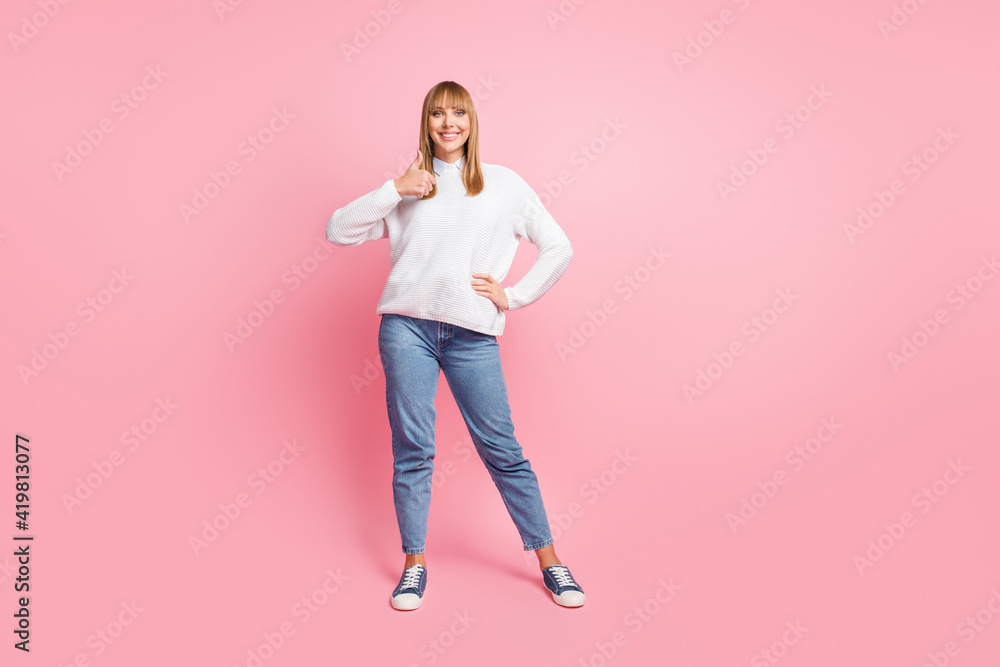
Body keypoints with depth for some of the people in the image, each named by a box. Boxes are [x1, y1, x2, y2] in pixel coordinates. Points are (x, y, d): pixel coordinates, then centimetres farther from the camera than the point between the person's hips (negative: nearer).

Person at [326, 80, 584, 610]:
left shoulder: (503, 184, 11)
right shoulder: (407, 188, 14)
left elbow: (558, 248, 12)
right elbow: (337, 231, 5)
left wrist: (514, 296, 3)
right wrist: (393, 189, -3)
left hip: (473, 334, -1)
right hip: (407, 327, 1)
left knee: (501, 448, 1)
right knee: (412, 447, 3)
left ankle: (549, 558, 14)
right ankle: (414, 562, 18)